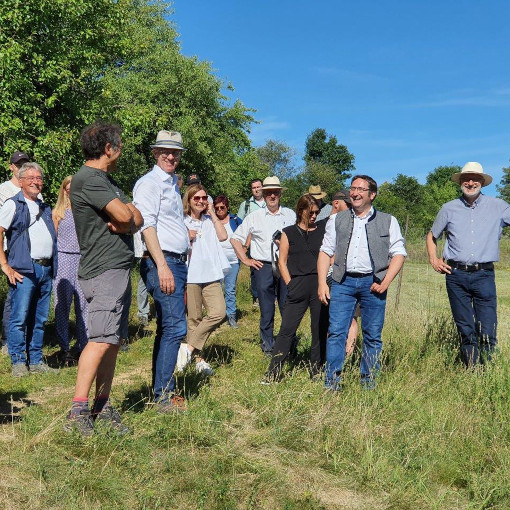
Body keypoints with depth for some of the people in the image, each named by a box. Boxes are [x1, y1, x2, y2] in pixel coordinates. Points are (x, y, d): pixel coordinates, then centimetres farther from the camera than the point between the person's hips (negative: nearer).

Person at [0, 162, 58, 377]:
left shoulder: (45, 208, 21)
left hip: (46, 270, 6)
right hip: (24, 270, -6)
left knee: (40, 319, 9)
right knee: (20, 317, -6)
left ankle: (36, 361, 17)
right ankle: (18, 362, 3)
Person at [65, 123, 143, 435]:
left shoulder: (106, 180, 22)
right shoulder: (88, 179, -10)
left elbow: (137, 218, 15)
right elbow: (124, 214, -19)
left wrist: (127, 224, -7)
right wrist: (125, 215, 4)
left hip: (119, 268, 10)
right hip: (104, 269, -9)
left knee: (114, 340, 8)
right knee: (102, 339, -14)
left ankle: (103, 407, 13)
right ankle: (78, 413, -10)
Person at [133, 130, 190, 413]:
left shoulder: (173, 185, 21)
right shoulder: (149, 183, -6)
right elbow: (147, 226, -16)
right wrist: (162, 266, -22)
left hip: (178, 262, 9)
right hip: (162, 263, -9)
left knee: (167, 328, 12)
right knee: (175, 328, -13)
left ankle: (160, 390, 21)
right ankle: (165, 397, -5)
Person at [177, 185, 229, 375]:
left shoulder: (209, 220, 16)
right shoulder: (182, 222, 3)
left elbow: (223, 236, 1)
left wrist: (212, 213, 4)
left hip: (211, 274, 4)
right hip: (190, 275, -4)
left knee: (218, 312, -12)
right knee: (194, 318, 0)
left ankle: (189, 348, -2)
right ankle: (199, 359, 11)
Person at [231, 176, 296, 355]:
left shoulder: (290, 215, 10)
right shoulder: (254, 217, 7)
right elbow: (235, 238, 11)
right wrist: (245, 259, 4)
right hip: (263, 267, -1)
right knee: (266, 310, 3)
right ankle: (267, 346, 16)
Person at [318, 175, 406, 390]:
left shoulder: (388, 221, 10)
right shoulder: (337, 220, 14)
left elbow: (399, 254, 5)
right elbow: (325, 252, 11)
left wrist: (385, 283, -7)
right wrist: (322, 283, 0)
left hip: (372, 282, 0)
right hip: (343, 281, 1)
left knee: (373, 336, 4)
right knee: (336, 332, -6)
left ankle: (369, 382, 16)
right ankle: (331, 381, 0)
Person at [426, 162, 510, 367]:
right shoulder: (449, 208, 11)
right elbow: (432, 236, 22)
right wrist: (433, 260, 8)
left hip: (484, 275, -1)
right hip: (456, 275, 1)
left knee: (488, 332, -5)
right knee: (465, 331, 6)